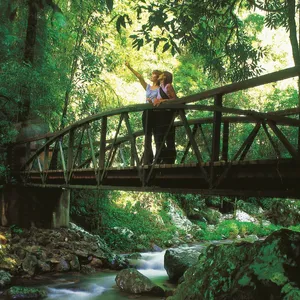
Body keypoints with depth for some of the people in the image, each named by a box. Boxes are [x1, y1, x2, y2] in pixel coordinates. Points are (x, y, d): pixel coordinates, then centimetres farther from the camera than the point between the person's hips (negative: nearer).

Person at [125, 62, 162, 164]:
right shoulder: (148, 87, 14)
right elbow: (139, 77, 9)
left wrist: (152, 101, -26)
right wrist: (130, 68, 3)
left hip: (156, 113, -6)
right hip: (147, 113, 6)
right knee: (147, 137, 4)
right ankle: (148, 159, 6)